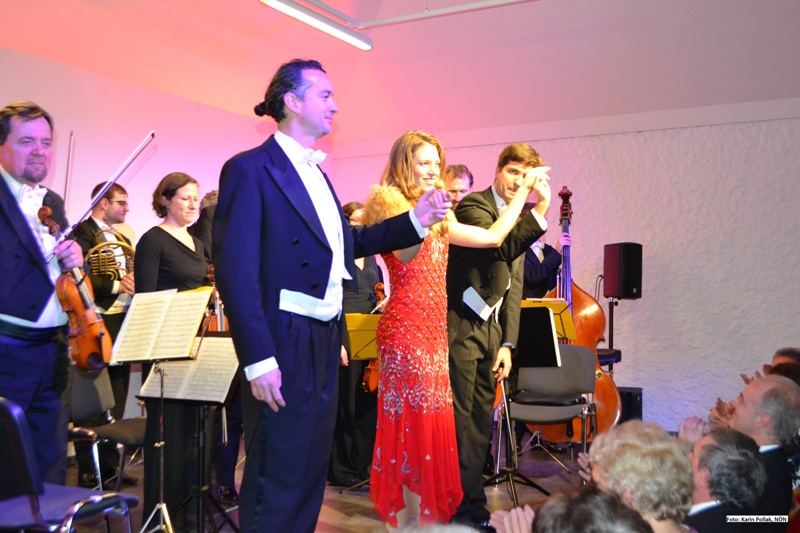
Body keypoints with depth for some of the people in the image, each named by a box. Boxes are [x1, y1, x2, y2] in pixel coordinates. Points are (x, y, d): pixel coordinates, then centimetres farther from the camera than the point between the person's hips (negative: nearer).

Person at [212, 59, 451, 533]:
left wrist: (416, 221, 10)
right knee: (277, 480, 1)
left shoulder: (316, 172, 15)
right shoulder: (250, 169, -11)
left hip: (326, 340, 9)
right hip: (286, 344, -8)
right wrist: (258, 359, -22)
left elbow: (345, 242, 19)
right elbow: (236, 272, -18)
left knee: (311, 471, 18)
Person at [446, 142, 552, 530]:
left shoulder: (518, 219, 15)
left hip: (491, 330, 8)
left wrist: (507, 343, 7)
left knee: (481, 423, 11)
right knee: (460, 422, -4)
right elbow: (501, 247, -27)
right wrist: (538, 211, -30)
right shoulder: (473, 206, -8)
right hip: (462, 328, -8)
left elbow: (514, 287, 13)